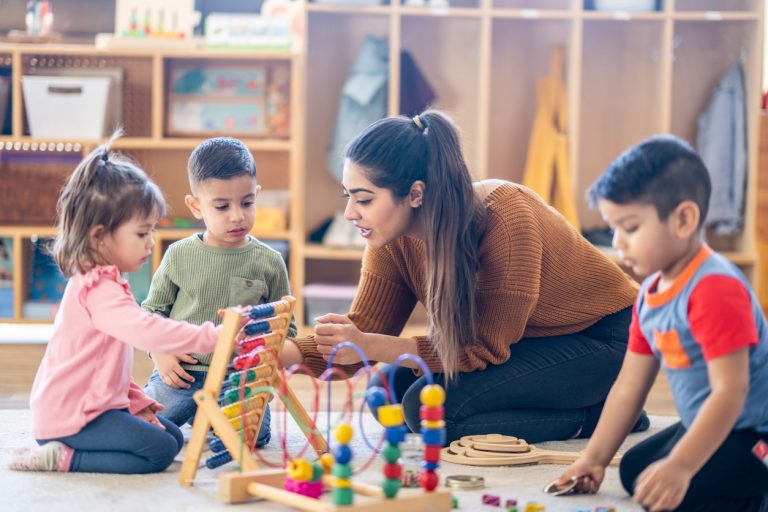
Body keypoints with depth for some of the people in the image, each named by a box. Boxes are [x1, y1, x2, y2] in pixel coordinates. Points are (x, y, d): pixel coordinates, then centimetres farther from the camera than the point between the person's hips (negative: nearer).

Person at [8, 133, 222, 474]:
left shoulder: (101, 283, 16)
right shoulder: (98, 289, -20)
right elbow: (146, 331, -37)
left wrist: (138, 402, 15)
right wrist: (210, 337, -37)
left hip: (95, 405, 11)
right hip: (69, 417, -11)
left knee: (173, 436, 11)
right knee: (159, 450, -17)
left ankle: (63, 454, 7)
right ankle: (64, 458, -11)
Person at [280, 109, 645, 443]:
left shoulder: (505, 217, -31)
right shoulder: (393, 239, -11)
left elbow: (486, 349, -28)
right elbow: (363, 333, -7)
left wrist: (369, 346, -35)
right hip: (525, 343, 9)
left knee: (429, 405, -24)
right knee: (390, 391, -9)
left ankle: (594, 417, -8)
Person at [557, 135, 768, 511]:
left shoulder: (715, 290, -26)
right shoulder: (649, 294, 6)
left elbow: (730, 391, -31)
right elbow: (628, 387, 10)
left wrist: (680, 466, -38)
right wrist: (594, 458, 8)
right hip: (706, 426, 11)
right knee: (633, 469, 24)